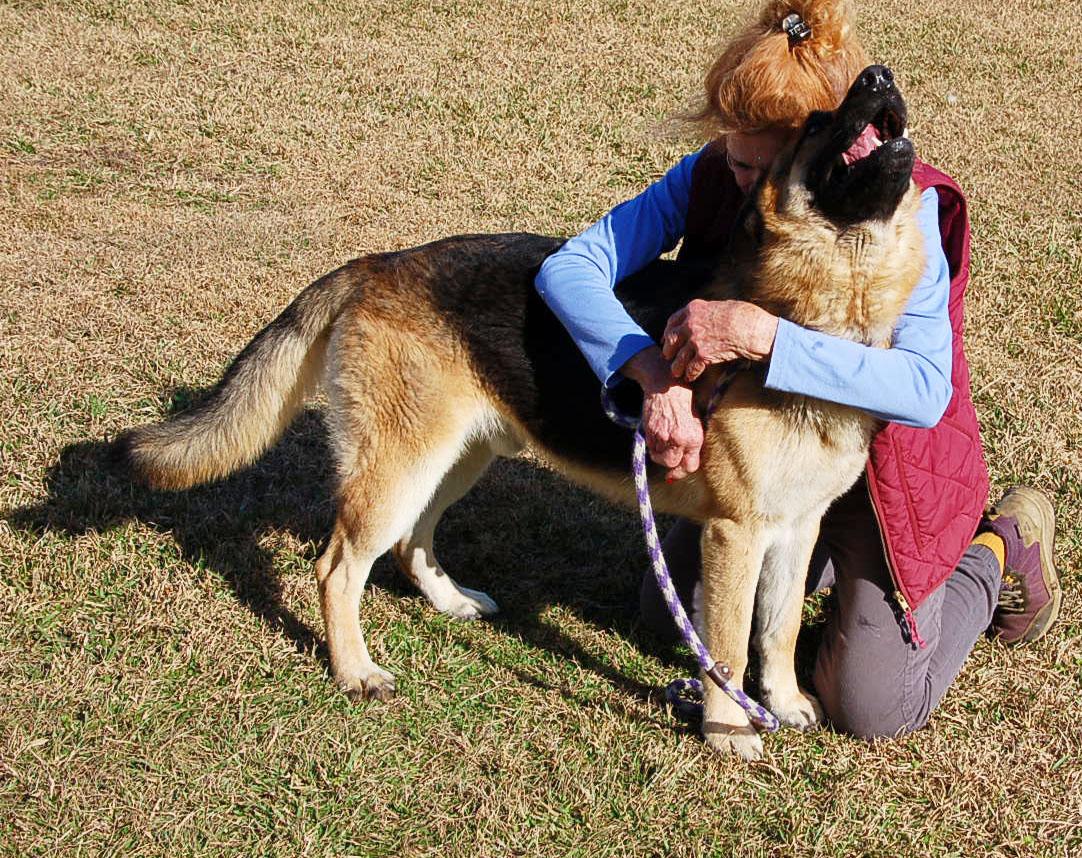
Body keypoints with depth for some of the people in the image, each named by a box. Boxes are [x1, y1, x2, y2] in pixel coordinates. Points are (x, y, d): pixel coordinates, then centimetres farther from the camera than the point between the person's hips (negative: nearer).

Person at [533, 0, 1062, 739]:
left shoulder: (906, 209, -29)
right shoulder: (711, 179, -17)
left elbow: (926, 388, -41)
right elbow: (571, 266, -24)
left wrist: (762, 335, -50)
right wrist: (657, 374, -40)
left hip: (885, 464, -5)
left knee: (872, 707, -7)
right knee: (669, 614, 13)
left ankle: (996, 555, 18)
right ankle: (827, 551, 34)